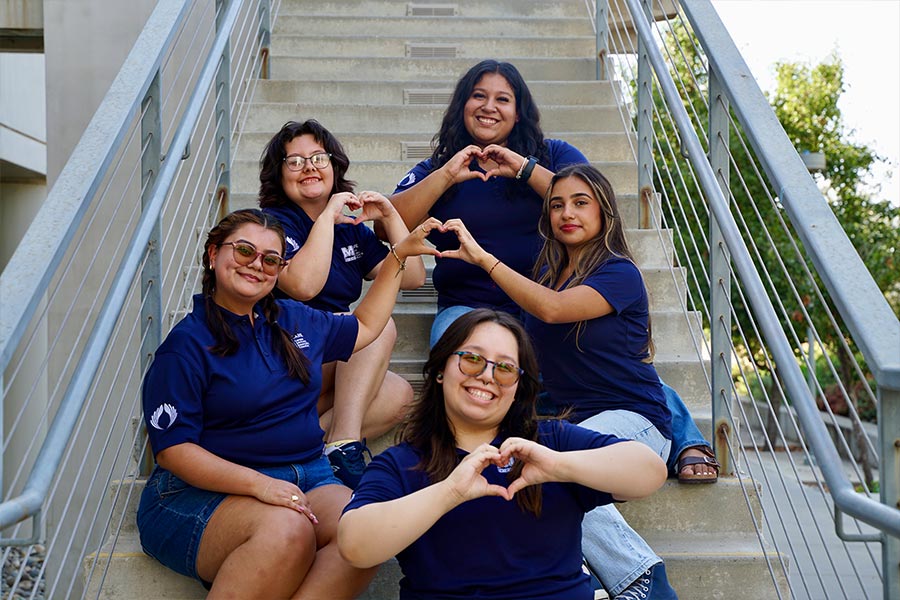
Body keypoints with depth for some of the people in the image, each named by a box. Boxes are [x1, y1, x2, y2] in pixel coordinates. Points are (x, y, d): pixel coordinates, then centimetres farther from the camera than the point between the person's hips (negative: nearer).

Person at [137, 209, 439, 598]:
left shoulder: (294, 320, 14)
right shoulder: (186, 344, -5)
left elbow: (364, 326, 32)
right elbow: (172, 449, -11)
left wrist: (399, 255, 28)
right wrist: (258, 484, -23)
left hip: (307, 478, 6)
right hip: (209, 490, -5)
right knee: (288, 530, -39)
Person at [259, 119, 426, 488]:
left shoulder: (350, 229, 15)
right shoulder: (273, 223, -6)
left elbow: (412, 277, 9)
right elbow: (303, 285, -25)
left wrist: (389, 215, 2)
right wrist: (328, 216, -17)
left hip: (331, 372, 7)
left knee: (398, 395, -19)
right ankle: (343, 444, -30)